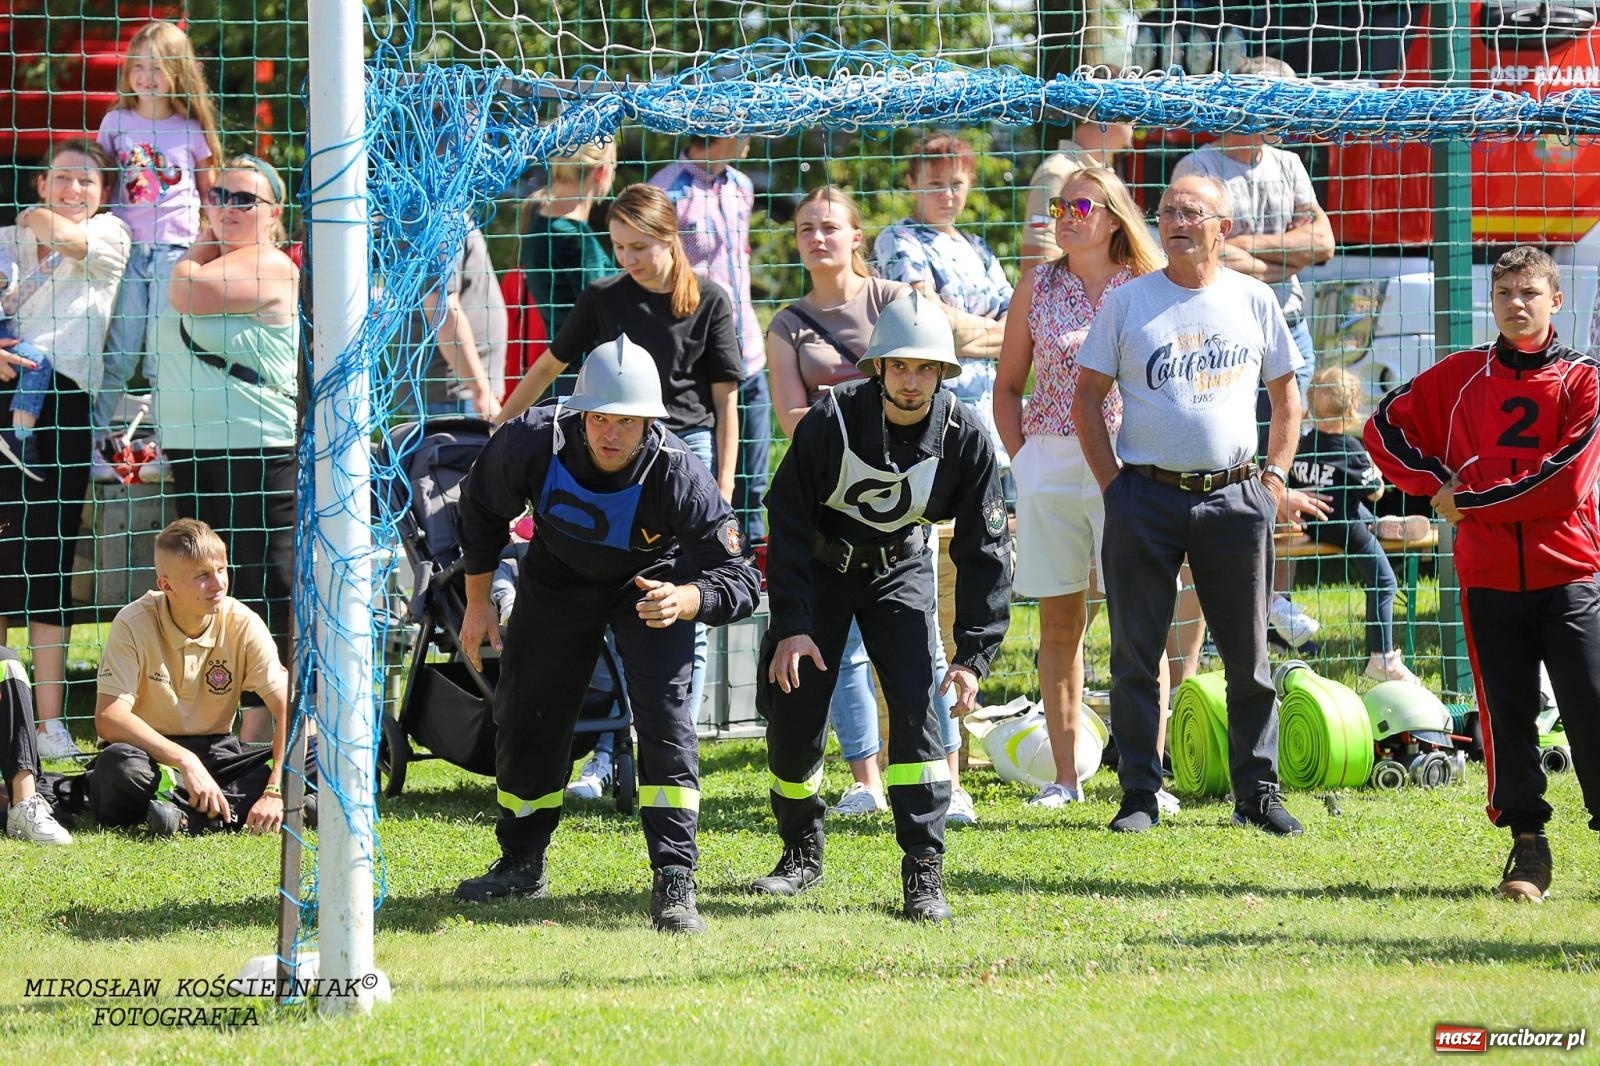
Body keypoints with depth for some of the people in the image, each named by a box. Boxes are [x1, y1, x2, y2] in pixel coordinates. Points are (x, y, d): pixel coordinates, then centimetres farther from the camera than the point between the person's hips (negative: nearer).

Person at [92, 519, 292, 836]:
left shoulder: (243, 625, -8)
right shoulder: (134, 624, -14)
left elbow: (289, 710, -14)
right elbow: (109, 718, -23)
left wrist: (276, 793, -28)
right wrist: (185, 761, -33)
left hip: (214, 753, 3)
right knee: (117, 765, -39)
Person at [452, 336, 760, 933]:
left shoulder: (678, 476, -36)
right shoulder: (534, 444, -30)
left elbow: (739, 581, -33)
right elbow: (482, 510, -6)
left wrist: (683, 600, -53)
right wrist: (477, 603, -1)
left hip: (650, 585, -3)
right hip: (558, 580, 3)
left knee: (664, 713, -21)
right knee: (524, 719, 10)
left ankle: (674, 884, -19)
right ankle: (522, 864, 33)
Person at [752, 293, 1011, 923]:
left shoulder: (965, 438, -20)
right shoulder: (832, 421, -25)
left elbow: (985, 551, -13)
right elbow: (788, 522, -16)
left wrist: (973, 655, -18)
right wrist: (791, 625, -21)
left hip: (901, 570, 0)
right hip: (821, 566, 0)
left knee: (916, 704, -17)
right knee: (793, 713, -2)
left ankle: (924, 874, -15)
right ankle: (802, 854, 23)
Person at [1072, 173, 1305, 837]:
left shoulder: (1253, 301, 8)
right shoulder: (1127, 302, 3)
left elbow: (1286, 394, 16)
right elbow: (1087, 398, 5)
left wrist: (1275, 477, 5)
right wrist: (1113, 484, -4)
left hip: (1234, 500, 1)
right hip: (1146, 496, -1)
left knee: (1248, 657, 4)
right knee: (1136, 655, 0)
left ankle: (1257, 792, 11)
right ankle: (1139, 794, 7)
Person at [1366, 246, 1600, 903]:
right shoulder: (1461, 376, 10)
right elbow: (1386, 426, 15)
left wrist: (1471, 501, -9)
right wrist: (1436, 484, 1)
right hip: (1488, 575, 3)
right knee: (1507, 715, 3)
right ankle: (1527, 848, 9)